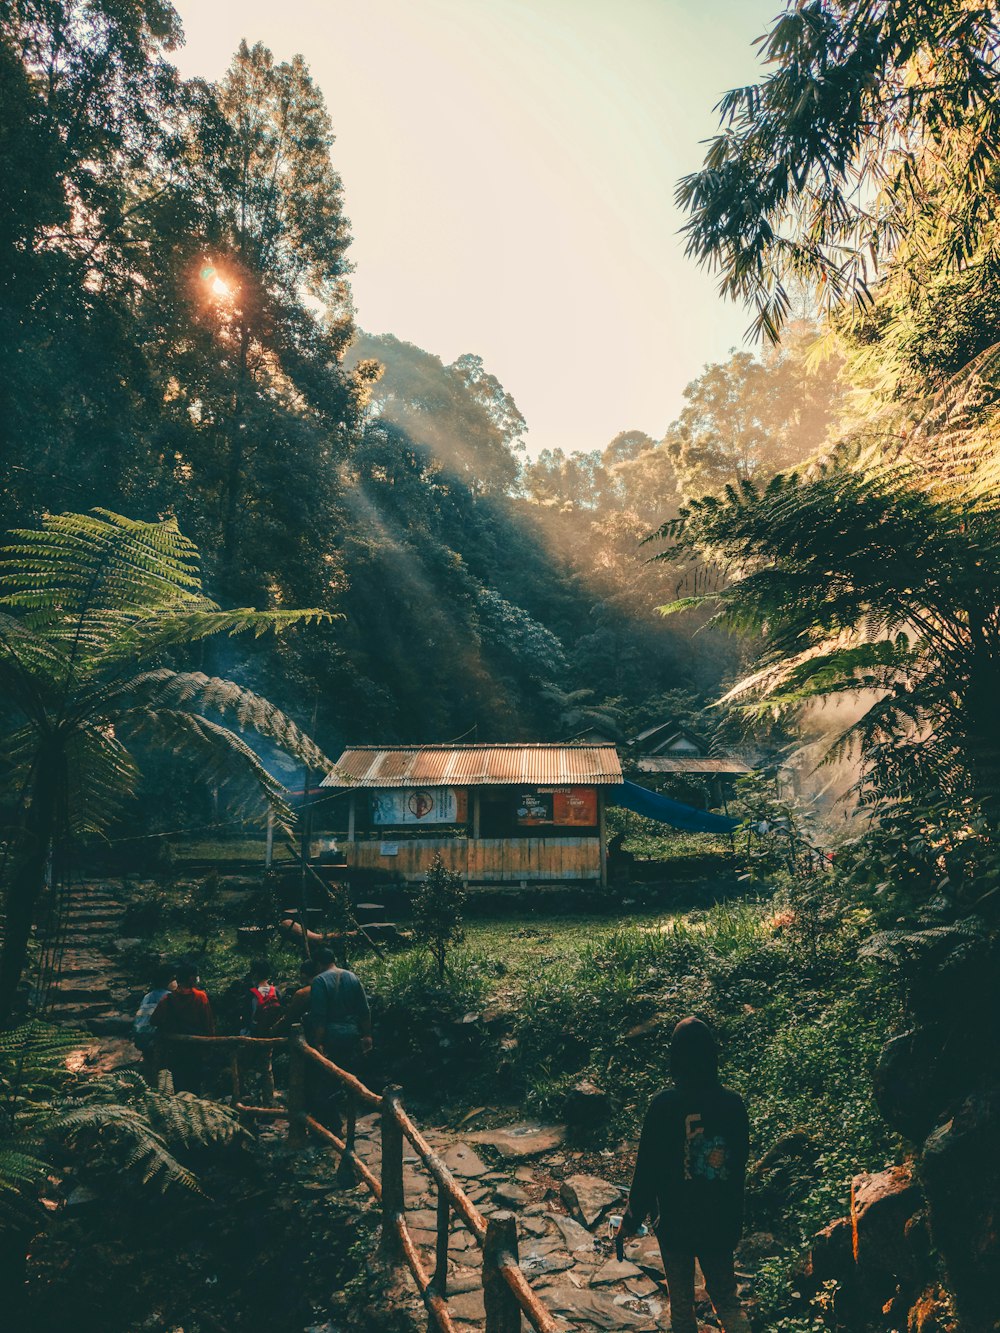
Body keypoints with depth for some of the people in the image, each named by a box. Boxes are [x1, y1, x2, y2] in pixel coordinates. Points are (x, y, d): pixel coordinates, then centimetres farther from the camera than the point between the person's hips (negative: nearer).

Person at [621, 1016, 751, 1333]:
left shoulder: (664, 1105, -20)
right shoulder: (734, 1103, -9)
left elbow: (647, 1170, -14)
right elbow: (740, 1166, 3)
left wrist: (632, 1220, 0)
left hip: (675, 1223, -3)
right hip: (722, 1223, 3)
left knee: (681, 1305, 15)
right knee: (727, 1300, 19)